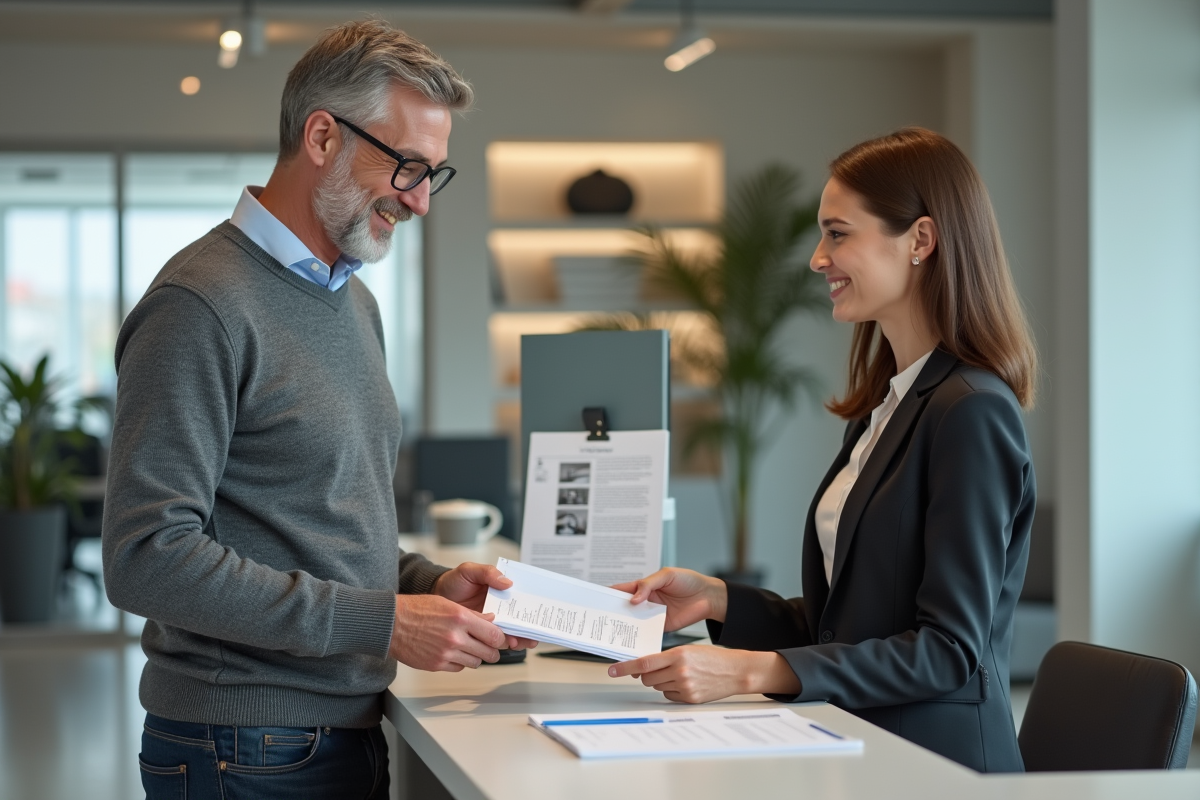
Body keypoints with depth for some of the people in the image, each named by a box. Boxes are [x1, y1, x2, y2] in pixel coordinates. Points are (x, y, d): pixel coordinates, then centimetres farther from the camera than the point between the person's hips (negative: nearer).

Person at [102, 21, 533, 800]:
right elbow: (147, 556, -23)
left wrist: (429, 583, 1)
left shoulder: (355, 300, 14)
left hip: (350, 734, 9)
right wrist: (381, 621, -22)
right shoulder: (202, 305, -16)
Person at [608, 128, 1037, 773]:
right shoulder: (882, 409, 16)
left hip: (934, 765, -8)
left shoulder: (971, 413, -12)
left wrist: (751, 671, -21)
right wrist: (715, 599, 5)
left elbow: (949, 650, -16)